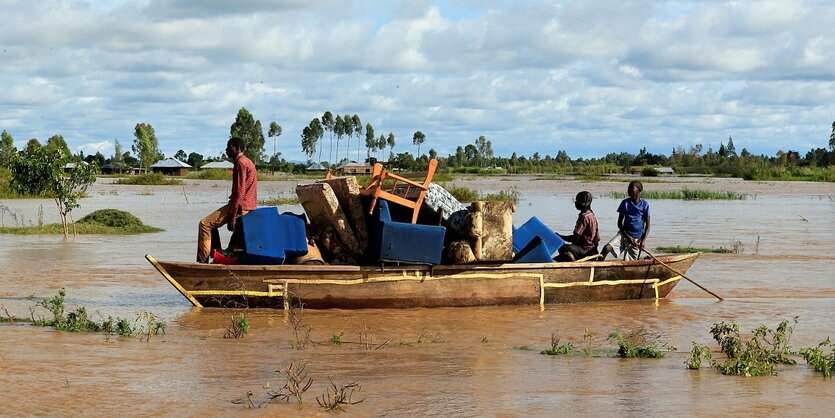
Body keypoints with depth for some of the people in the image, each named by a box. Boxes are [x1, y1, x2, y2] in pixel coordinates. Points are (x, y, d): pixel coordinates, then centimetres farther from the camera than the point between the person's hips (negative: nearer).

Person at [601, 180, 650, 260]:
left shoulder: (645, 205, -3)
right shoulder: (625, 203, 0)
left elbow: (647, 225, 0)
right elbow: (619, 223, 3)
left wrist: (643, 241, -12)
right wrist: (628, 237, -9)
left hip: (637, 238, -1)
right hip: (624, 234, 1)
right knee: (607, 248, -23)